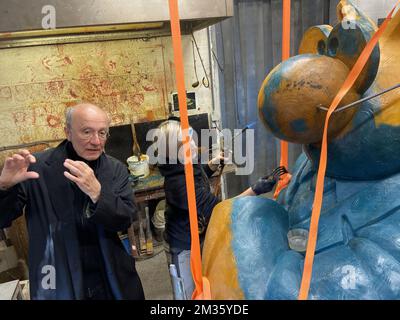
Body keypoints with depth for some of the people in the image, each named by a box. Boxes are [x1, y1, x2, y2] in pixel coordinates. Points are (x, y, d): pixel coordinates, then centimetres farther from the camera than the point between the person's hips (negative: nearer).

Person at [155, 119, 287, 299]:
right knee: (186, 294, 12)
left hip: (198, 238, 8)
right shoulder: (178, 183, -35)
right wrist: (256, 189, -39)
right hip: (182, 247, -8)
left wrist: (216, 161, 1)